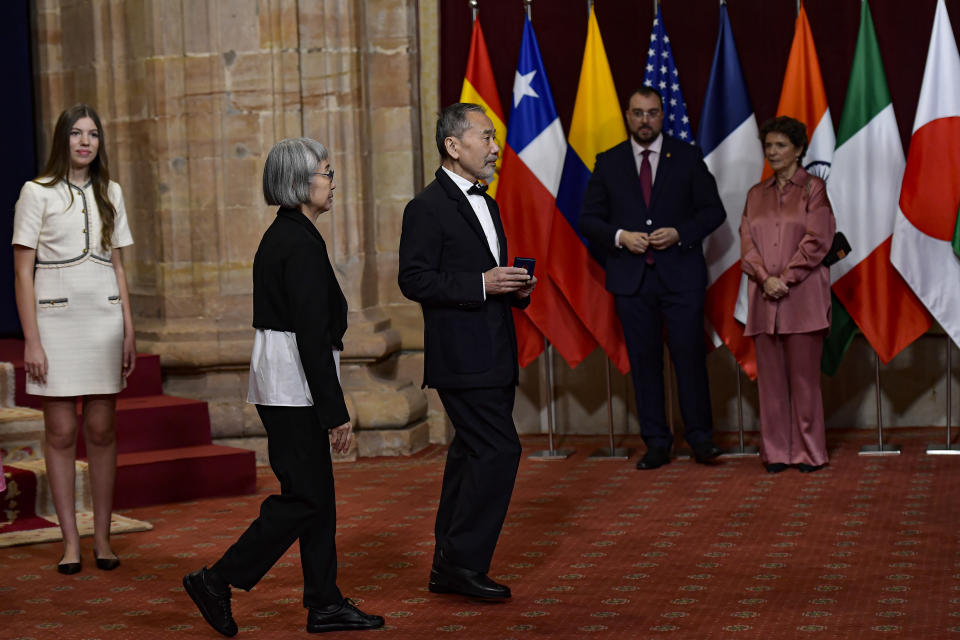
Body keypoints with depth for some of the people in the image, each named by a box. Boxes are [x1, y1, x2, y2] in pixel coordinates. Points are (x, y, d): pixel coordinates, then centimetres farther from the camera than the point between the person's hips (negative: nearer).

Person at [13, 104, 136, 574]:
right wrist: (31, 340, -10)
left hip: (104, 321, 3)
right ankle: (70, 542, 5)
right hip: (56, 320, -3)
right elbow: (22, 272, -3)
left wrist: (129, 331, 9)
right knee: (61, 433, -2)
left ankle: (102, 538, 10)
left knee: (101, 430, 3)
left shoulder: (109, 193, 12)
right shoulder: (38, 193, -1)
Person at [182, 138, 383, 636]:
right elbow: (312, 334, -21)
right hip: (294, 385, -10)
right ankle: (217, 581, 2)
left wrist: (330, 407, 23)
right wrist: (336, 413, -19)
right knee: (304, 497, -4)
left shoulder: (281, 236, 13)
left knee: (317, 494, 12)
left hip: (278, 381, 10)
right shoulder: (301, 244, -18)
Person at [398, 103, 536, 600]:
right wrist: (482, 284, -21)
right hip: (461, 358, -9)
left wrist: (517, 288, 6)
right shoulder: (427, 208, -10)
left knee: (472, 455, 11)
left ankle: (449, 569, 18)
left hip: (494, 358, 9)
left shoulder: (486, 205, 19)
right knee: (499, 451, -13)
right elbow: (414, 280, -16)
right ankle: (464, 562, -4)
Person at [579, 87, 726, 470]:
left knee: (689, 354, -4)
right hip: (631, 277, 1)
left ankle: (700, 438, 6)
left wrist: (680, 233, -11)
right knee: (644, 360, 4)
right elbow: (589, 218, 8)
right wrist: (619, 236, -10)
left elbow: (713, 210, 5)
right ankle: (656, 443, 10)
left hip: (680, 273, -1)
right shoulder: (608, 163, 9)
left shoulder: (687, 157, 6)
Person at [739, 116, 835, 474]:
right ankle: (776, 452, 9)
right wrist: (765, 278, -9)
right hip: (764, 297, 4)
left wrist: (785, 278, -13)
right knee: (770, 375, 3)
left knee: (804, 375, -2)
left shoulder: (814, 189, 3)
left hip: (802, 296, -4)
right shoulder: (756, 195, 16)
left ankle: (809, 452, 5)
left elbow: (816, 241, -6)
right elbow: (747, 243, 8)